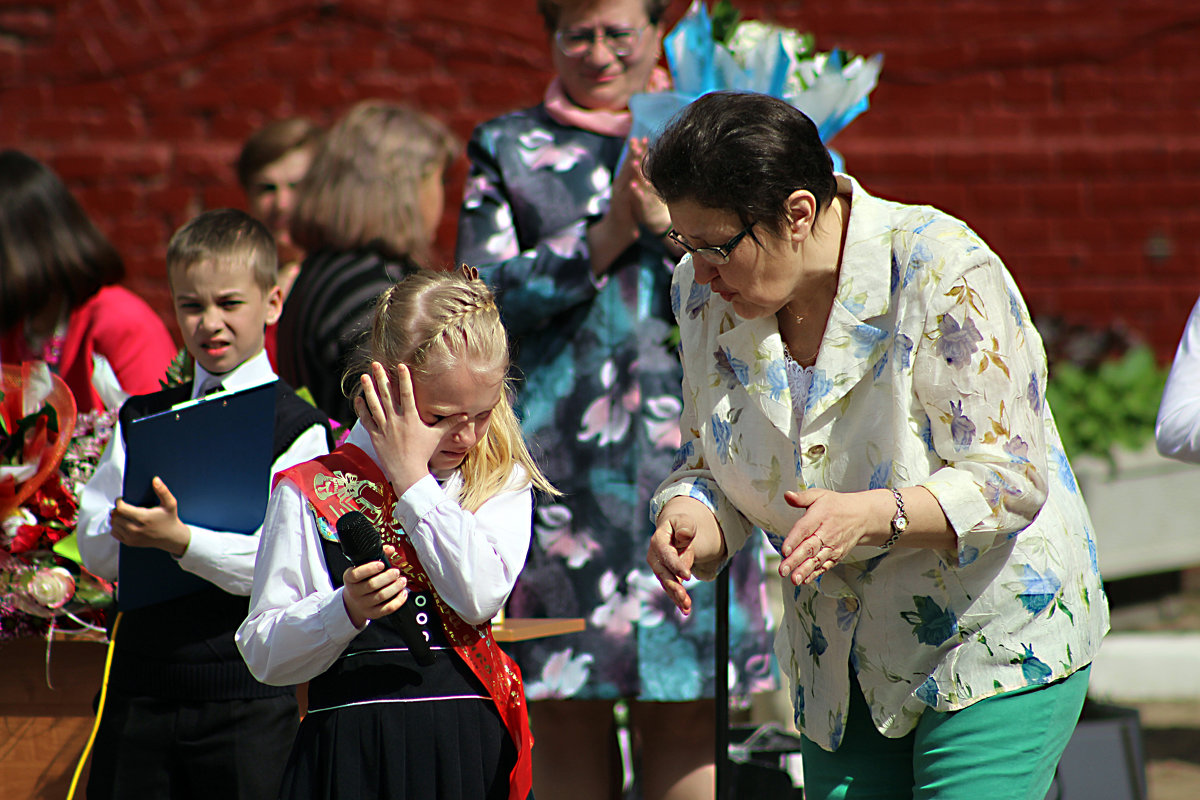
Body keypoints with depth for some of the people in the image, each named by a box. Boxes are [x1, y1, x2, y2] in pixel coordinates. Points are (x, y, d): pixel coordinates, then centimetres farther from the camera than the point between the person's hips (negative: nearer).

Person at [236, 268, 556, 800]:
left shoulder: (502, 485, 8)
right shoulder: (311, 491, 2)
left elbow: (481, 596, -12)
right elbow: (263, 655, -2)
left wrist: (412, 478, -9)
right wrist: (346, 610, -20)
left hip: (470, 749, 1)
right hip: (353, 751, -1)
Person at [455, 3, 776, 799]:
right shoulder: (508, 149, 13)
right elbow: (485, 296, 1)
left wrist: (673, 225, -11)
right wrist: (606, 237, -10)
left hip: (687, 450, 0)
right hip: (559, 455, 0)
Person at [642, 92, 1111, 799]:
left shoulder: (945, 272, -22)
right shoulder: (706, 293, -3)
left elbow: (1008, 480, -21)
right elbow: (710, 464, 7)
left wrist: (870, 516, -37)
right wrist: (689, 516, -18)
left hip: (992, 639, -6)